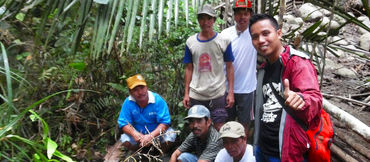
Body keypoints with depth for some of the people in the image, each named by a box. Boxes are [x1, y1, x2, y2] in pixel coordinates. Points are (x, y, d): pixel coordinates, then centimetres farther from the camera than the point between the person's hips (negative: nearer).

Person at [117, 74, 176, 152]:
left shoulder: (157, 100, -21)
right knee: (125, 140, -25)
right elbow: (124, 123, -14)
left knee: (171, 135, -29)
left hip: (156, 132, -1)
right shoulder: (128, 102, -15)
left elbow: (165, 122, -24)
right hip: (138, 133, 2)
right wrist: (135, 134, -35)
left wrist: (151, 136, -38)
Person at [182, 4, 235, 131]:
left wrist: (231, 92, -3)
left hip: (218, 95, -2)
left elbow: (229, 67, 2)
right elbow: (189, 69, 9)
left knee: (220, 128, 2)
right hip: (195, 95, 2)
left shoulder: (224, 41, 0)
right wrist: (186, 93, 6)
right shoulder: (190, 42, 5)